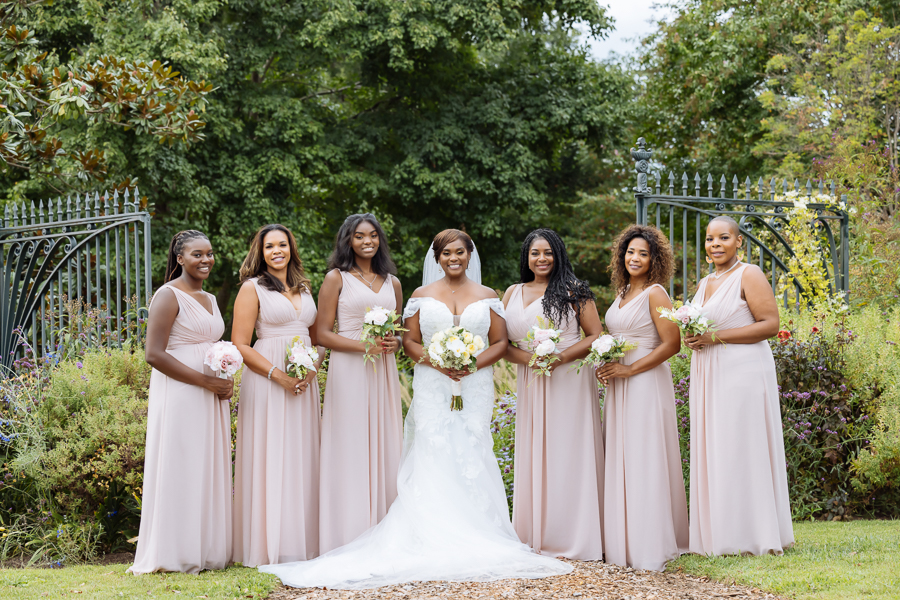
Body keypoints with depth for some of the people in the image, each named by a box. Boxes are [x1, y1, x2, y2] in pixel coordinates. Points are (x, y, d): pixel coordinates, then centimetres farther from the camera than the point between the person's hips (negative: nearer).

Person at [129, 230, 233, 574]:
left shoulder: (209, 298, 17)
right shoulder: (169, 296, -8)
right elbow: (154, 354, -16)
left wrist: (225, 382, 5)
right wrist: (206, 381, -17)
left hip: (211, 399, 8)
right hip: (180, 398, -8)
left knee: (210, 473, 10)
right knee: (181, 471, -5)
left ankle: (207, 552, 17)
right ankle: (177, 555, 1)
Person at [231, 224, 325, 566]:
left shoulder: (304, 288, 16)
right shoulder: (252, 288, -1)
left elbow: (317, 338, 18)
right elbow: (240, 345, -7)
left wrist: (313, 368, -3)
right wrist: (278, 374, -16)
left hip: (303, 382, 6)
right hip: (267, 382, -5)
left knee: (301, 458, 7)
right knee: (269, 459, -5)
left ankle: (301, 544, 13)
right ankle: (268, 547, -2)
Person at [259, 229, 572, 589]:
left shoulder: (487, 297, 10)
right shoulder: (423, 296, 9)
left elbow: (500, 342, 8)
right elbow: (410, 341, 6)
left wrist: (473, 364, -10)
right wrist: (438, 362, -11)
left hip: (475, 387, 1)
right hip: (432, 387, -1)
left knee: (472, 457, -6)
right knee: (433, 457, -9)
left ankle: (475, 538, -1)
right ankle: (436, 541, -10)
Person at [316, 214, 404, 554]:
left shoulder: (392, 282, 15)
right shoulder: (337, 278, 1)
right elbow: (323, 334, -4)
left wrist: (394, 343, -1)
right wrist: (364, 345, -16)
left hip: (383, 373, 5)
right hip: (349, 372, -5)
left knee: (384, 448, 3)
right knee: (350, 450, -6)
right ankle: (350, 539, -3)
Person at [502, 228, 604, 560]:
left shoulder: (573, 292, 2)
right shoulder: (513, 294, 13)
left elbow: (596, 336, -1)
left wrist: (562, 356, -15)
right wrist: (529, 358, -10)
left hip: (570, 381, -4)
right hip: (531, 382, 4)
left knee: (569, 454, -4)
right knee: (533, 455, 3)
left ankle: (574, 536, 1)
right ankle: (537, 535, 9)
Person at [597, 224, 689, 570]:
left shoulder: (655, 294, -9)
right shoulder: (622, 293, 15)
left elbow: (671, 344, -16)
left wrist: (629, 369, -17)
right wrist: (606, 366, 7)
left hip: (646, 384, -8)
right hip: (619, 386, 8)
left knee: (644, 461, -7)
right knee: (620, 461, 9)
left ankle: (650, 546, -3)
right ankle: (623, 542, 14)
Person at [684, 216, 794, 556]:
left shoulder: (749, 275, -6)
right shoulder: (705, 283, 18)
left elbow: (770, 324, -14)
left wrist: (715, 337, -17)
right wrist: (692, 337, 4)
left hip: (743, 373, -8)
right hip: (708, 375, 8)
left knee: (742, 451, -7)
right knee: (712, 453, 6)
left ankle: (751, 536, -1)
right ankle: (717, 534, 9)